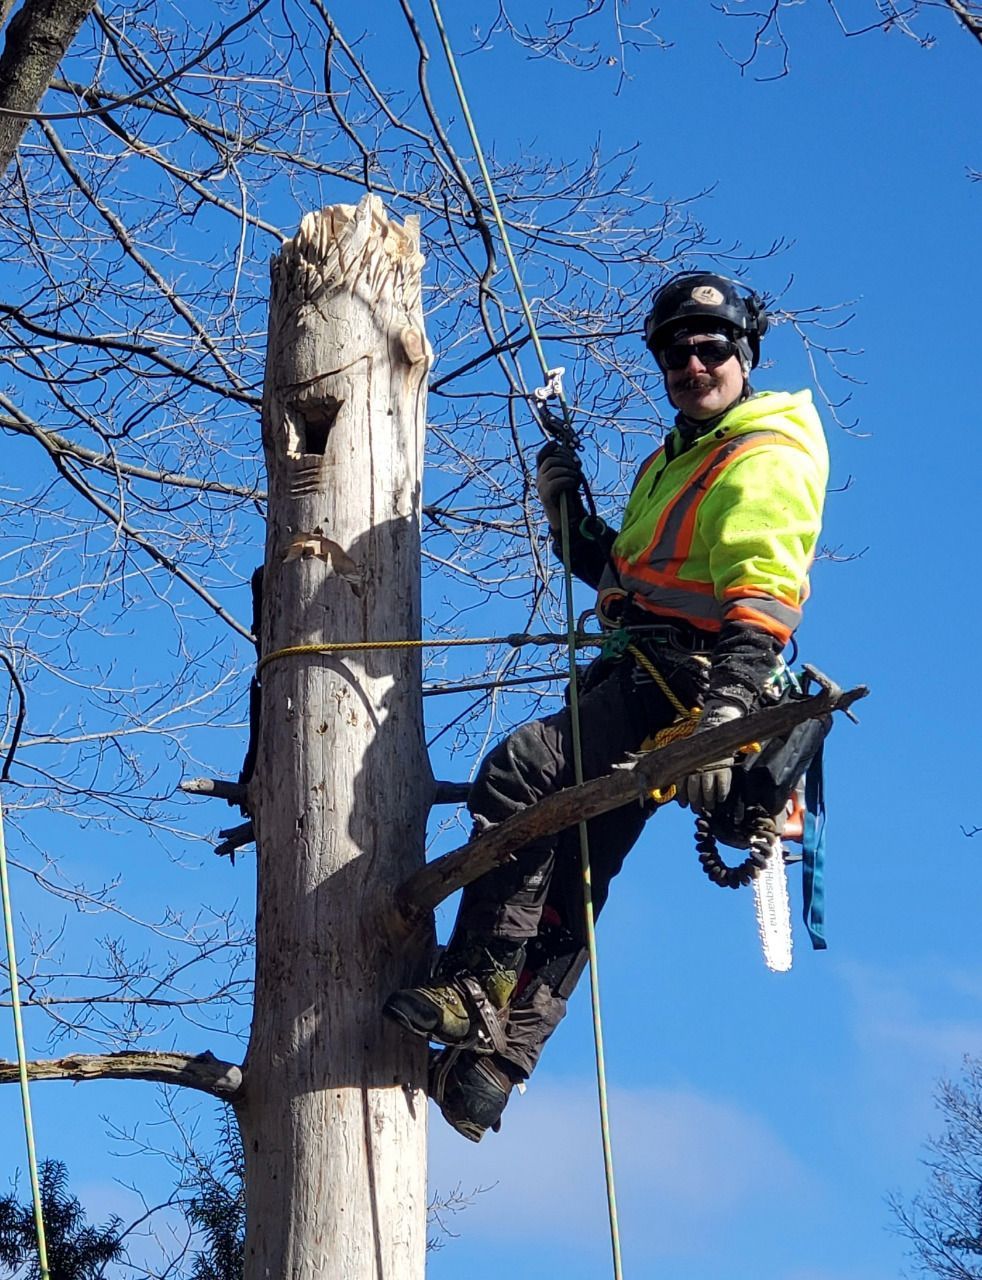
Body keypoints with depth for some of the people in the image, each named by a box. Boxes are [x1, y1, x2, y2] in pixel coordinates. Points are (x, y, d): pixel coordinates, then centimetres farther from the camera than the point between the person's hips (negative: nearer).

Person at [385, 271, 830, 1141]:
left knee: (520, 770, -23)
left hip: (686, 679, -10)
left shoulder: (767, 458, -5)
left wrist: (724, 710, -31)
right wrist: (566, 510, 14)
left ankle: (477, 989, -21)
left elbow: (761, 600, -19)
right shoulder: (674, 461, 26)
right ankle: (499, 1056, 4)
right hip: (637, 678, 10)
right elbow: (618, 574, 31)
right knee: (574, 869, 5)